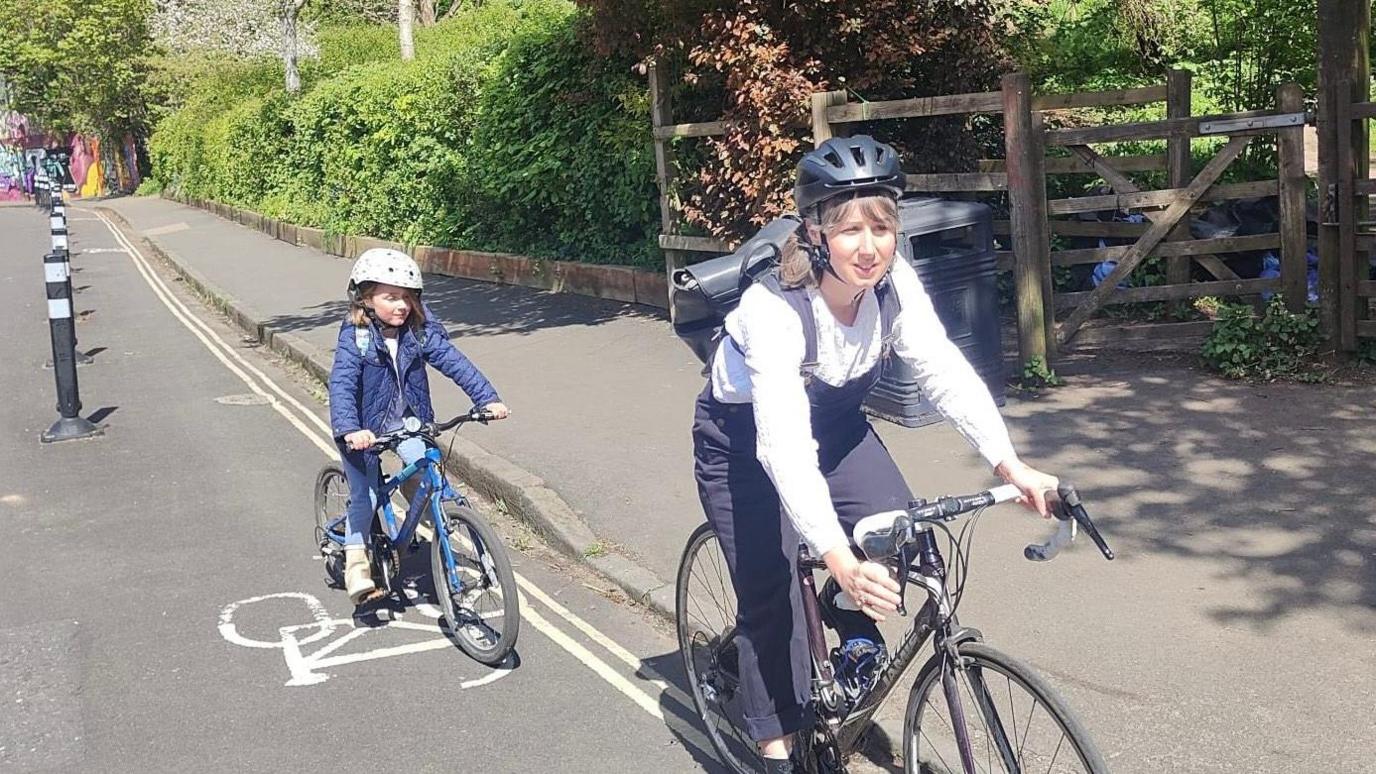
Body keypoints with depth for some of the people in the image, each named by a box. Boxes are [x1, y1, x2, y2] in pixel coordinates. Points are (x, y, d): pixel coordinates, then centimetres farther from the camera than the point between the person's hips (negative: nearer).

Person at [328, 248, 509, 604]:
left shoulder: (421, 331, -9)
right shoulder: (356, 336, -20)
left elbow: (454, 362, -12)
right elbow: (341, 384, -29)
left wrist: (488, 398, -22)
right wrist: (349, 429, -44)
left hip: (408, 420, 3)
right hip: (366, 427, -3)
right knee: (365, 496, -1)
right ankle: (355, 561, 18)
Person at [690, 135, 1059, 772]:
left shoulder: (894, 284, -22)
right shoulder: (774, 308, -37)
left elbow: (946, 373, -23)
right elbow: (783, 445, -45)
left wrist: (1010, 465, -38)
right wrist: (843, 563, -54)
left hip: (833, 421, 4)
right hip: (745, 438, -4)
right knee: (772, 598, -4)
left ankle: (849, 623, 16)